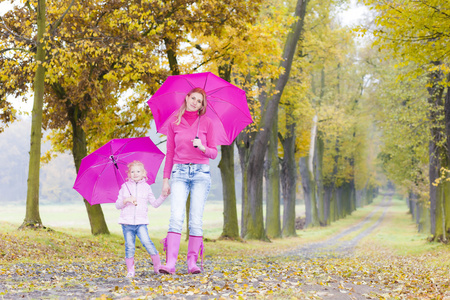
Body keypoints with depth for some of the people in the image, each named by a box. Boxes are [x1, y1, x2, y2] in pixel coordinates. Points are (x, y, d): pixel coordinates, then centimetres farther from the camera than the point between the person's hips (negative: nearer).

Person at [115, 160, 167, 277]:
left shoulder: (146, 187, 12)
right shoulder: (125, 187, 10)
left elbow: (155, 203, 13)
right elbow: (117, 205, 9)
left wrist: (163, 196, -1)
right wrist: (126, 200, -10)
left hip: (141, 222, -1)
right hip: (127, 221, 1)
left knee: (147, 242, -16)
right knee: (129, 246, -2)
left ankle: (157, 266, -3)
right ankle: (130, 270, 10)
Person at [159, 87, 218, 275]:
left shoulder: (206, 123, 7)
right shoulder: (174, 123, 9)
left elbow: (214, 153, 9)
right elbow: (170, 153, 12)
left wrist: (202, 147, -12)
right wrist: (165, 179, 7)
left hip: (201, 172, 0)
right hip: (180, 172, 0)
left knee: (196, 219, -4)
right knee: (176, 217, -13)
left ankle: (193, 262, 3)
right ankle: (170, 263, -18)